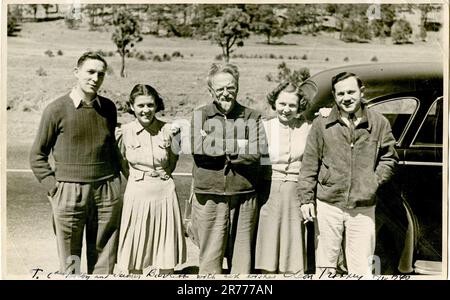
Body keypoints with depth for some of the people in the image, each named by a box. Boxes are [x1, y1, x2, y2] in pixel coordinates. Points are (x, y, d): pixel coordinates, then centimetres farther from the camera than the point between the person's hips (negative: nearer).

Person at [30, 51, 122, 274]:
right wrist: (53, 189, -5)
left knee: (104, 260, 9)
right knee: (70, 262, 5)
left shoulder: (108, 107, 8)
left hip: (108, 192, 3)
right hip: (69, 192, -3)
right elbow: (37, 156, 3)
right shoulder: (56, 110, -3)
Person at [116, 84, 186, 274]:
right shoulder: (125, 132, -3)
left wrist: (169, 145, -3)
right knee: (134, 261, 9)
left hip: (165, 194, 1)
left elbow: (170, 167, 8)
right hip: (137, 195, 0)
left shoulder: (168, 130, -2)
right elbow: (122, 165, 11)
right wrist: (139, 177, 6)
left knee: (167, 259, 9)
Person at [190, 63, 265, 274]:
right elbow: (198, 149, -10)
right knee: (210, 258, 4)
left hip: (243, 197, 1)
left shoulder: (252, 117, 8)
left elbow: (255, 154, -8)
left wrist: (216, 146, -8)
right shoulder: (199, 116, 8)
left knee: (242, 258, 9)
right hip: (209, 197, 0)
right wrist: (238, 146, -8)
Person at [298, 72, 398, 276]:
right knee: (325, 266, 10)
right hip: (328, 205, 0)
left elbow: (389, 158, 13)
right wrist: (306, 198, 0)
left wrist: (376, 181, -1)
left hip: (364, 208, 1)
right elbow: (309, 164, 3)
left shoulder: (379, 123, 4)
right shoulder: (322, 124, 1)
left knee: (361, 269, 6)